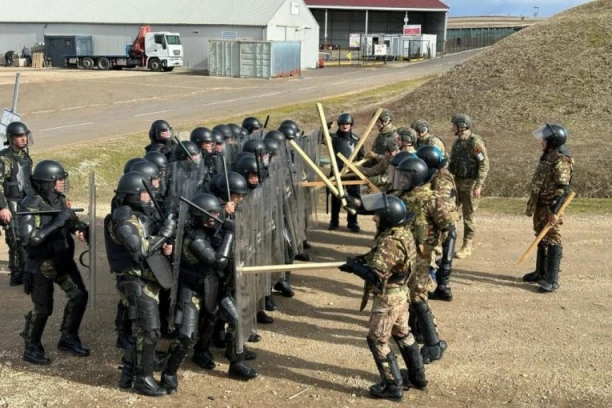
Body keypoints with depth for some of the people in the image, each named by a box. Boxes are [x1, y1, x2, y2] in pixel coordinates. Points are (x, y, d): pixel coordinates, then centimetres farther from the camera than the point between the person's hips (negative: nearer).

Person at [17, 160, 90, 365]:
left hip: (63, 261, 7)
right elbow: (28, 239, -27)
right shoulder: (30, 205, -20)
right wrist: (56, 223, -31)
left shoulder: (60, 200, 1)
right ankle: (31, 348, 19)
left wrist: (82, 228, -13)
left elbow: (73, 221, 11)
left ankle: (68, 338, 24)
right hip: (41, 265, -7)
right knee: (43, 308, -1)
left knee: (79, 296, 8)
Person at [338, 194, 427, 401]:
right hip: (400, 293, 10)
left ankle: (392, 385, 10)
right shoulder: (404, 234, 2)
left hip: (388, 297, -10)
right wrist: (364, 258, 1)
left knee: (377, 340, 3)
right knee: (403, 334, 23)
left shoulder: (390, 242, -28)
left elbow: (375, 275, -32)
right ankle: (417, 377, 35)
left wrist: (353, 266, -19)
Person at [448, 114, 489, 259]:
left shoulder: (475, 142, -16)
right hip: (457, 183, 8)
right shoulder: (458, 142, 9)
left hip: (470, 184, -7)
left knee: (469, 216, 1)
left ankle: (467, 247, 9)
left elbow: (484, 165, -18)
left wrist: (478, 185, -22)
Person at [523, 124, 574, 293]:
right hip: (540, 206, 10)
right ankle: (540, 273, 28)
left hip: (550, 208, -10)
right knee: (541, 239, 17)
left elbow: (563, 189, -22)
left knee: (552, 241, -6)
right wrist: (531, 206, 20)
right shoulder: (547, 157, 12)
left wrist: (554, 211, -25)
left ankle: (552, 280, -2)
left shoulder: (561, 161, -18)